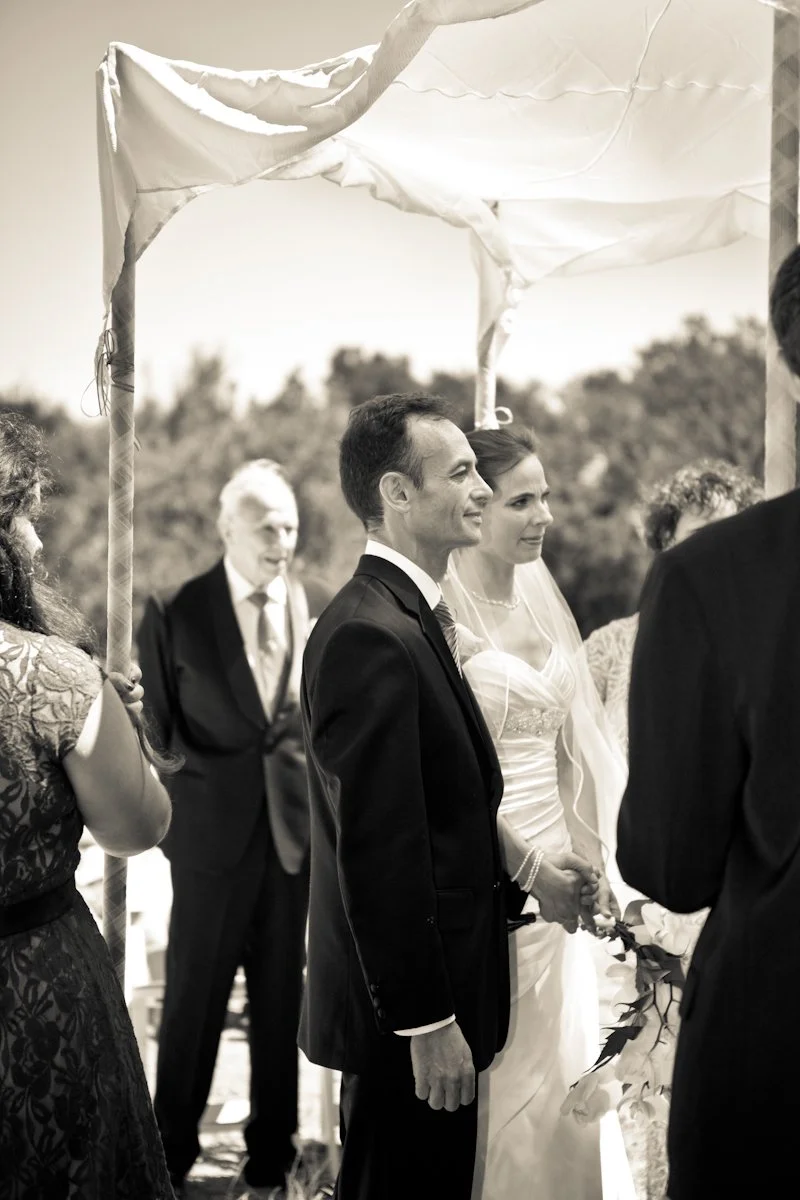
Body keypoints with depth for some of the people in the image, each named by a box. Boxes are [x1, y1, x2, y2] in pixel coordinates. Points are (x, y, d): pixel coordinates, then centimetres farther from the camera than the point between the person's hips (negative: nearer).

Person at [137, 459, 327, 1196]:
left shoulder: (314, 610, 0)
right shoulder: (176, 613, -5)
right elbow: (155, 726, -1)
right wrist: (172, 810, -6)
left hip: (294, 831, 2)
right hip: (212, 831, -2)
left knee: (281, 998, 12)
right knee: (194, 998, 8)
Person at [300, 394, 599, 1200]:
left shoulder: (415, 619, 11)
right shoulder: (371, 635, -21)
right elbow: (379, 847, -24)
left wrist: (524, 880, 4)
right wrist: (428, 1021, -21)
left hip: (436, 991, 10)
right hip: (409, 1012, -10)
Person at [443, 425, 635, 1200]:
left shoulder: (540, 602, 10)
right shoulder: (440, 614, -14)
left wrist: (591, 866, 12)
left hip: (553, 877, 7)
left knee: (562, 1072, 15)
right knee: (493, 1087, 4)